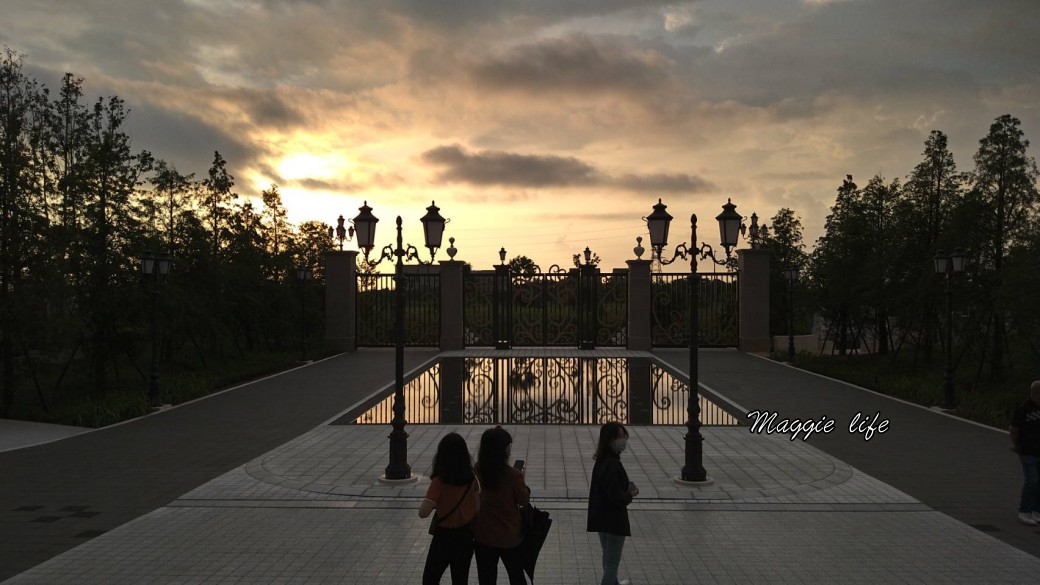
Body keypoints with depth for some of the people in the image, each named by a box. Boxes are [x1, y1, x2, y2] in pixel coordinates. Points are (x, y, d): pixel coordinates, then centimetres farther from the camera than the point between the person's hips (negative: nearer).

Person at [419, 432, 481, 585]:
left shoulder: (439, 481, -20)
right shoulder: (471, 479, -6)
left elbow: (423, 513, -26)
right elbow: (478, 508, 1)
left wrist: (434, 503, -6)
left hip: (445, 537, -4)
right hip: (466, 536, 4)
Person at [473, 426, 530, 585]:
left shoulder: (479, 470, -11)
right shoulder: (513, 475, -23)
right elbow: (524, 500, -9)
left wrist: (492, 437, 7)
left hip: (484, 534, 3)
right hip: (509, 535, -3)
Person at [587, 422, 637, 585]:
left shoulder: (601, 461, 3)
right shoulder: (613, 464, -26)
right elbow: (616, 497, -27)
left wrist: (626, 488, 5)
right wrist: (631, 494, -10)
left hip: (601, 517, 9)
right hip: (614, 519, -9)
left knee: (608, 556, 28)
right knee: (612, 561, 3)